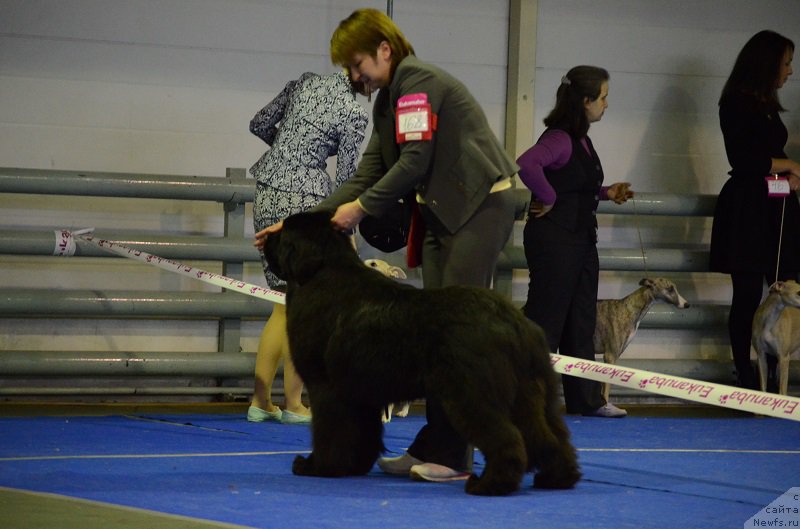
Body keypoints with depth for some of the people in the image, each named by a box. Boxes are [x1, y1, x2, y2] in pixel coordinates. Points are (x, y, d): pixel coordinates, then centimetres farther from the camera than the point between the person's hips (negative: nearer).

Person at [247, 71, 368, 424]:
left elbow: (259, 124, 12)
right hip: (305, 200, -6)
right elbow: (345, 179, -3)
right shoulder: (354, 115, -9)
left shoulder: (305, 82, 7)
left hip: (267, 195, 6)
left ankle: (260, 401, 12)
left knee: (284, 306, 13)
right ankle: (293, 405, 5)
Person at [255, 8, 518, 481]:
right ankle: (431, 449, 5)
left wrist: (362, 206, -12)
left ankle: (452, 456, -13)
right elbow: (370, 175, 15)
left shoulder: (418, 82, -12)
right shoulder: (388, 100, 18)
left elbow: (415, 161, -19)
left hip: (480, 208, -10)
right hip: (443, 214, 10)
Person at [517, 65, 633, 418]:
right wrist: (548, 198, -24)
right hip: (553, 239, -10)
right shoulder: (559, 138, -17)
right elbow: (527, 164, -35)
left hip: (580, 239, 10)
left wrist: (606, 193, 11)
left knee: (581, 323, 13)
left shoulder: (580, 140, 14)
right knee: (545, 321, -5)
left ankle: (586, 399, 19)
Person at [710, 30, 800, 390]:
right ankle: (747, 380, -1)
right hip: (747, 210, -8)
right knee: (748, 296, -4)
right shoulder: (737, 104, -8)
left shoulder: (767, 106, 17)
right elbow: (742, 159, -16)